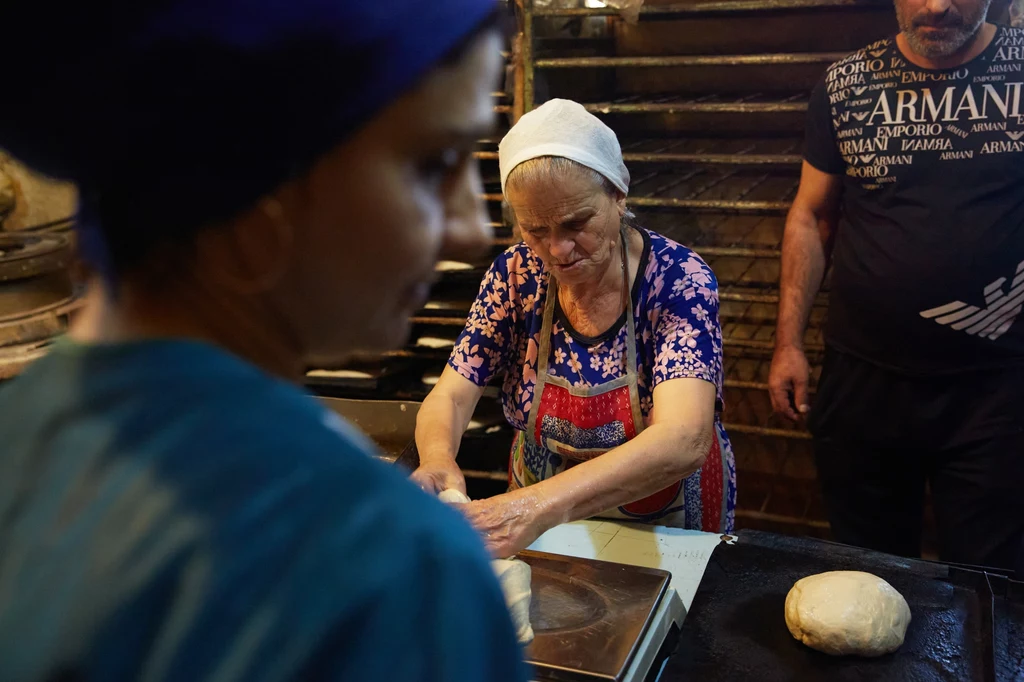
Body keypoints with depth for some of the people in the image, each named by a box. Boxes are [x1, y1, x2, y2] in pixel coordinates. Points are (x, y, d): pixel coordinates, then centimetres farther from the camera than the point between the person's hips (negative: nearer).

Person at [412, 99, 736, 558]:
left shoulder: (677, 279, -23)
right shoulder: (516, 275, -12)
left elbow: (683, 442, -36)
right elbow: (450, 397, -12)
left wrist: (543, 505, -51)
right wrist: (437, 460, -37)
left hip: (665, 528, -1)